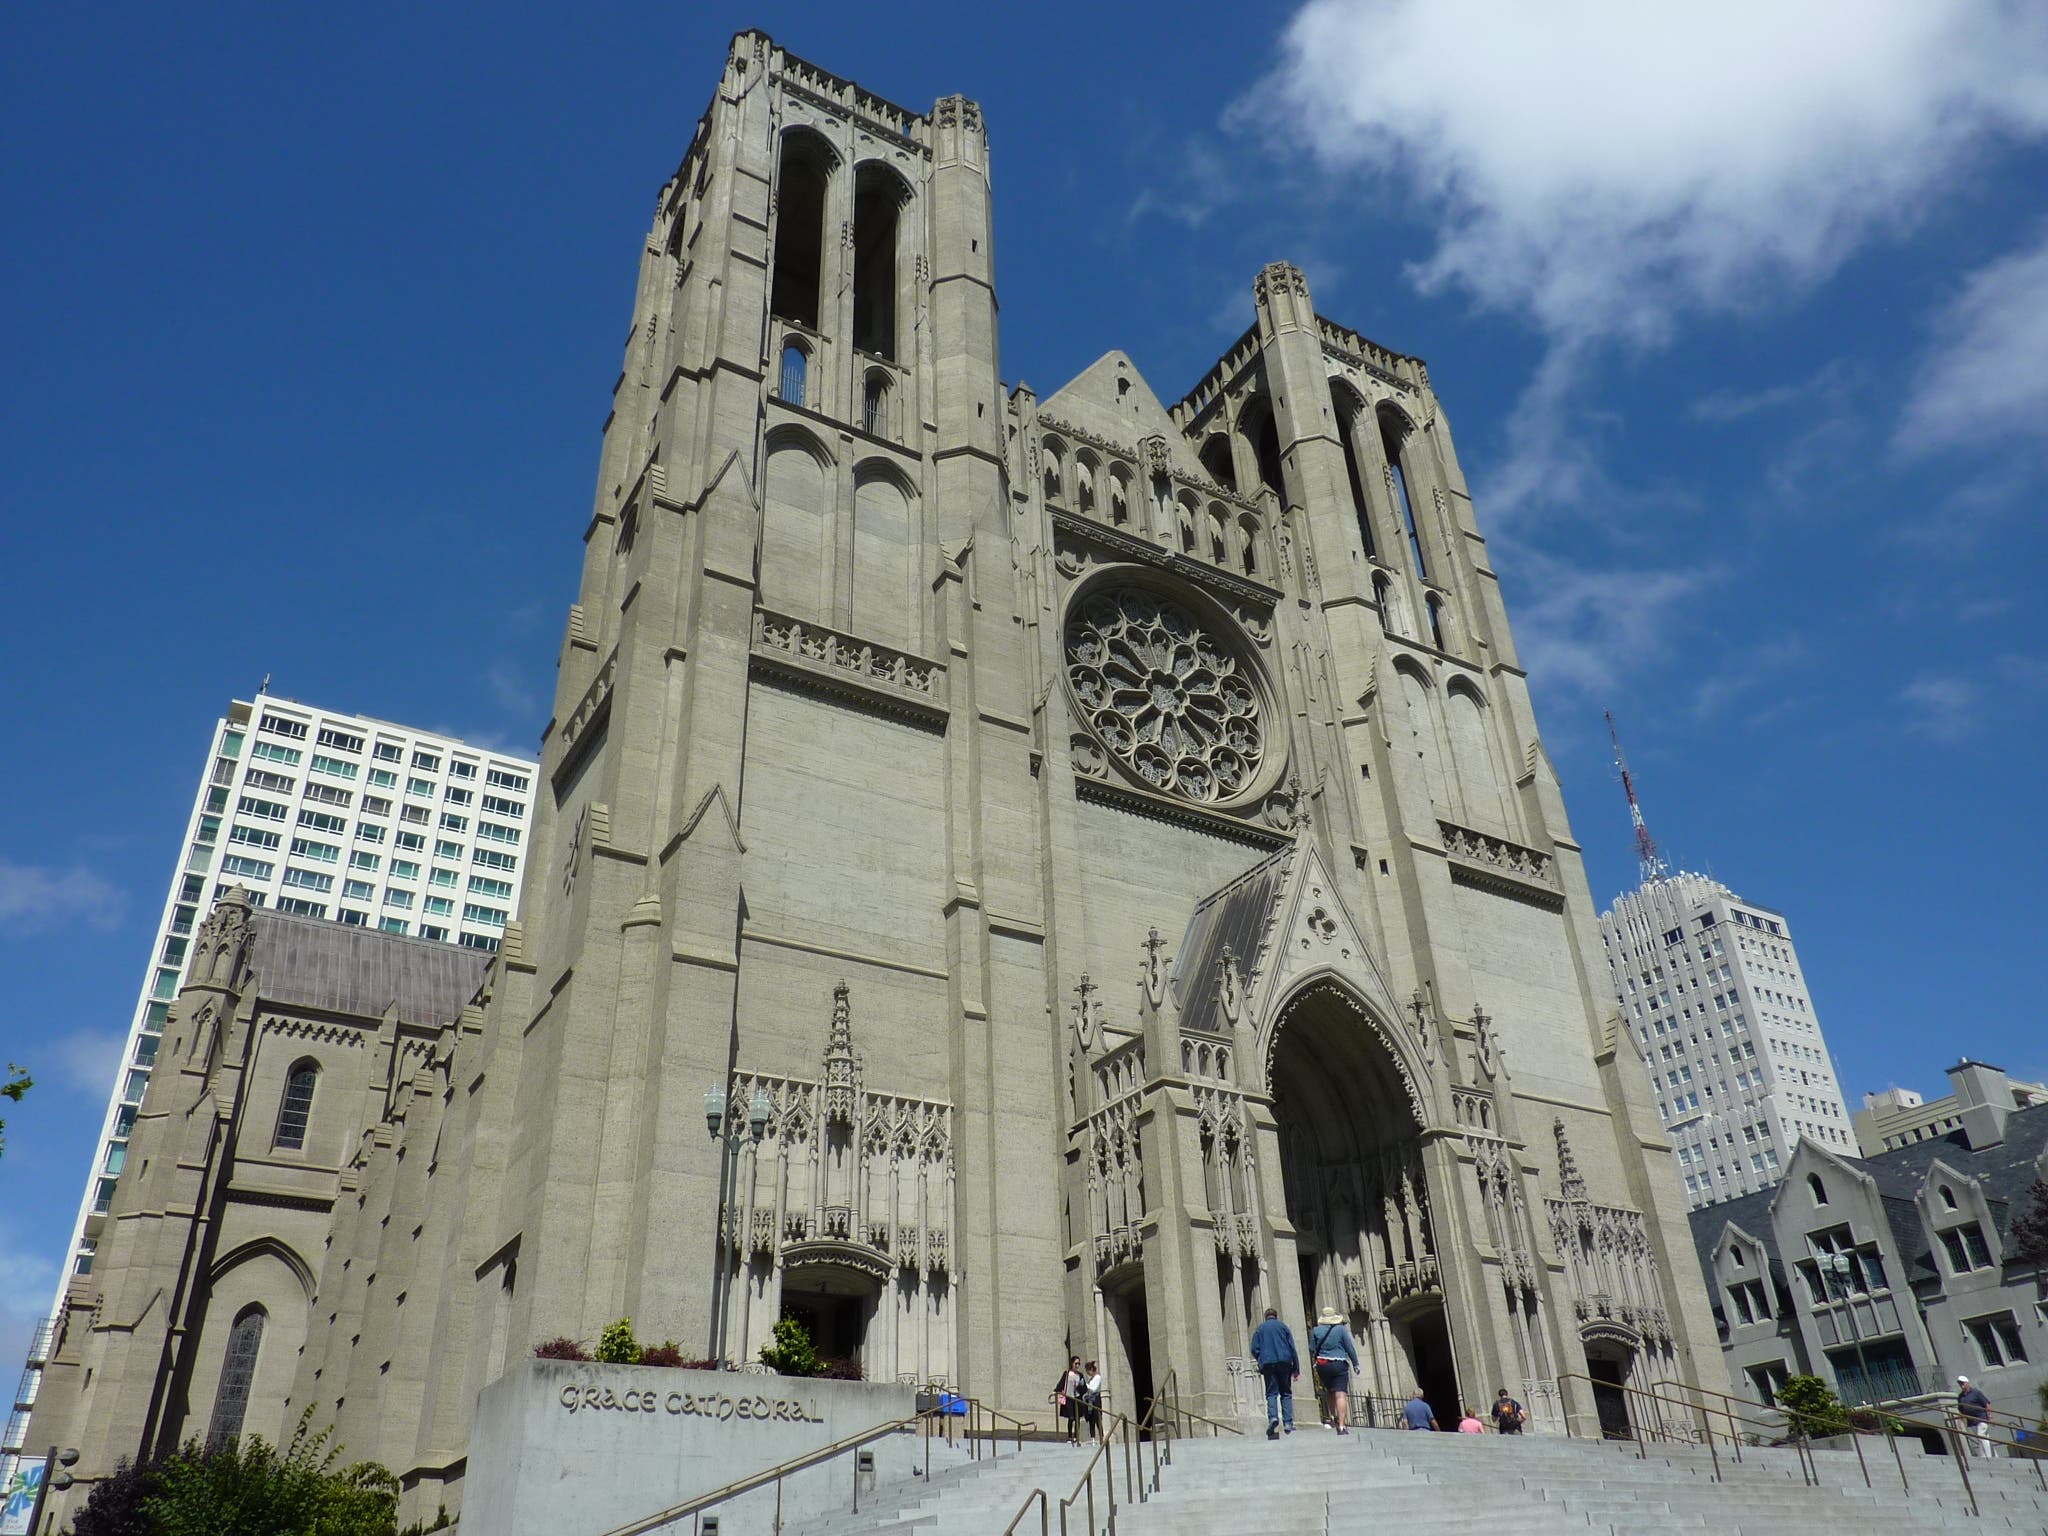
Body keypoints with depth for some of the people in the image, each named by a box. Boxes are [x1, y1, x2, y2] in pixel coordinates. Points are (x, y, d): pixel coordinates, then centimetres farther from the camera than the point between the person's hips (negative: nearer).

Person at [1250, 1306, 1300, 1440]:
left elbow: (1254, 1349, 3)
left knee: (1271, 1393, 0)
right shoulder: (1283, 1327, 11)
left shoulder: (1259, 1329, 12)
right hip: (1284, 1363, 0)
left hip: (1268, 1364, 0)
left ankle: (1273, 1417, -24)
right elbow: (1292, 1348, 4)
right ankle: (1288, 1423, -4)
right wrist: (1296, 1368, 5)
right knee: (1286, 1393, 6)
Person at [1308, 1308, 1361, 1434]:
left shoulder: (1316, 1331, 4)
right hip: (1339, 1364, -3)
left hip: (1322, 1365, 3)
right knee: (1340, 1394, -8)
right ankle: (1341, 1425, -17)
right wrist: (1355, 1364, 9)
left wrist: (1314, 1363, 18)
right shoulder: (1341, 1329, 0)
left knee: (1329, 1391, 24)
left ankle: (1332, 1417, 19)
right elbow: (1350, 1348, 1)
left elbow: (1312, 1350, 5)